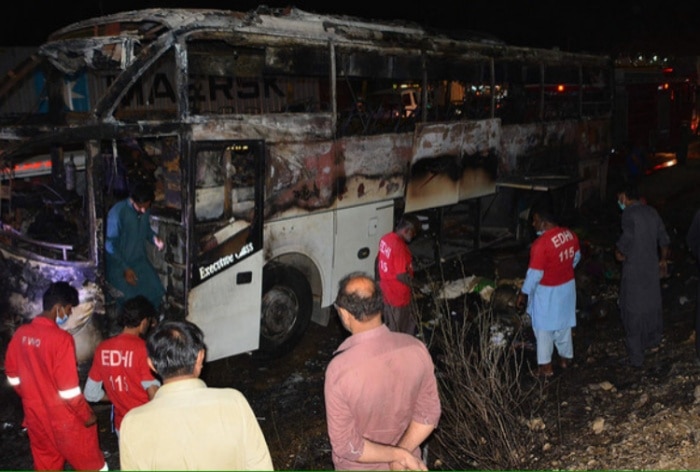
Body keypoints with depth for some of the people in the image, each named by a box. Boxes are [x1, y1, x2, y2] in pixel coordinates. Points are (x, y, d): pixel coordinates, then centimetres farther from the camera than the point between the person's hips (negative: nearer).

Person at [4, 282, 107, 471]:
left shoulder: (20, 334, -3)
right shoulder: (61, 338, -24)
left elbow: (13, 376, 9)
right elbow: (69, 388, -22)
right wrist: (87, 415, -9)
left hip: (35, 416, 7)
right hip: (64, 420, -6)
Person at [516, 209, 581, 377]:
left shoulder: (541, 244, -29)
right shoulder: (570, 234, -6)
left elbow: (535, 273, -24)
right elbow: (576, 257, 11)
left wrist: (523, 293, -11)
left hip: (547, 291, -7)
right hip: (567, 286, 7)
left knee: (544, 328, 10)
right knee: (564, 324, 23)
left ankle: (545, 366, 19)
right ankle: (566, 357, 39)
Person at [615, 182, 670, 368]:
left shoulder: (629, 213, -17)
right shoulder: (651, 211, 6)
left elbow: (628, 236, -30)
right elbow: (664, 238, 13)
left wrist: (619, 253, -10)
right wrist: (663, 260, 27)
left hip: (634, 270, -8)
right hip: (652, 267, 8)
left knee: (633, 312, 1)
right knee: (652, 304, 24)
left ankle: (636, 358, 6)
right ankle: (654, 341, 43)